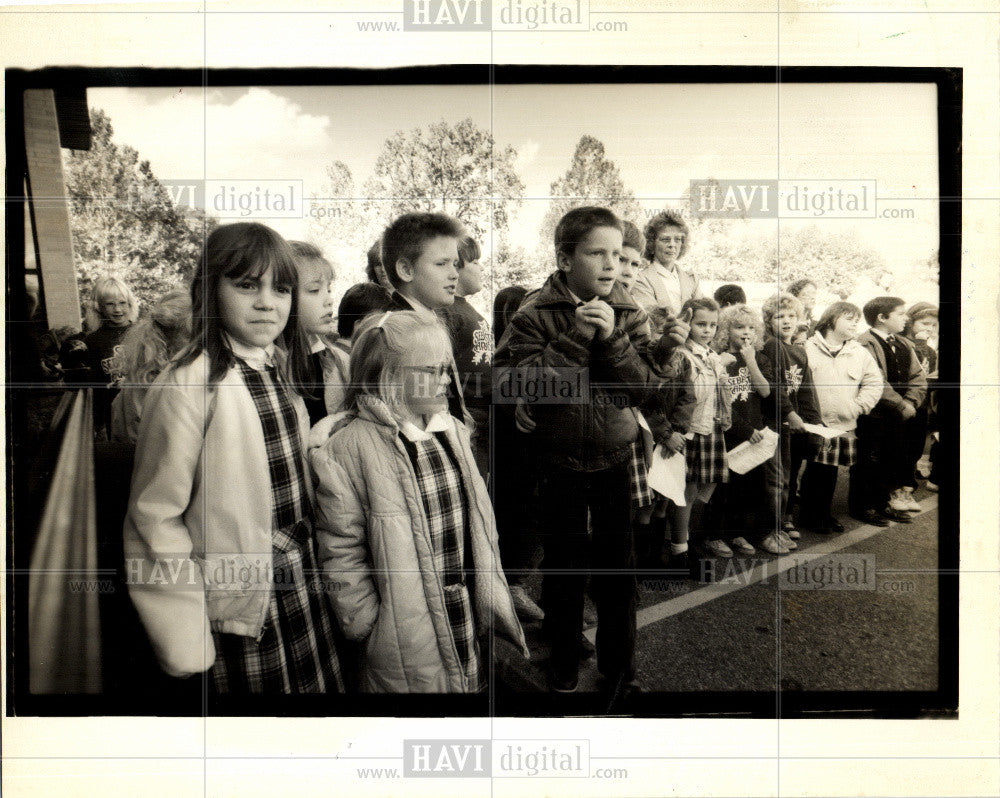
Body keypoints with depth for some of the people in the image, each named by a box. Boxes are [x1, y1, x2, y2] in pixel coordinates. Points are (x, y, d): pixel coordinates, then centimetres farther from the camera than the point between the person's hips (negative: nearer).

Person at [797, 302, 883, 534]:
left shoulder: (860, 353, 9)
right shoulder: (809, 348, -2)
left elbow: (874, 383, 11)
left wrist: (858, 406, 0)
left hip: (844, 426, 4)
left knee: (830, 473, 11)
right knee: (814, 471, 1)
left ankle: (825, 514, 26)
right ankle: (808, 517, 15)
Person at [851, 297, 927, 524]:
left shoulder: (904, 345, 14)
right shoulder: (864, 344, -14)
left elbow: (918, 377, 11)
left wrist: (910, 402, -6)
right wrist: (901, 406, -18)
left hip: (899, 418, 8)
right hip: (873, 417, -8)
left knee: (893, 459, 14)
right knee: (868, 461, 0)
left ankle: (883, 502, 28)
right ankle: (862, 506, 13)